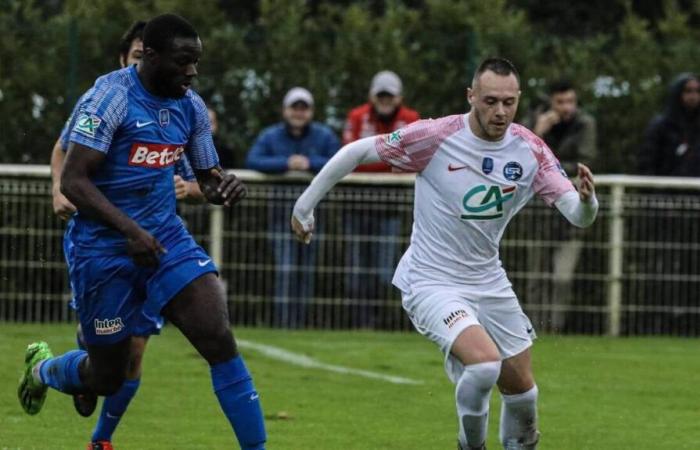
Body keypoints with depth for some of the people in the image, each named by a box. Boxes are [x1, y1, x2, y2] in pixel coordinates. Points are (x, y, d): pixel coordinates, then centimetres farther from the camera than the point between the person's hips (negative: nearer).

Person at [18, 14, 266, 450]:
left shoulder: (190, 106, 3)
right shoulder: (112, 95, -16)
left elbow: (207, 177, 14)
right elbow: (73, 180, -20)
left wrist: (225, 186, -11)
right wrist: (129, 230, -29)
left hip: (166, 238, 5)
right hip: (105, 247, -5)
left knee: (220, 340, -15)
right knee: (107, 377, 7)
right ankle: (43, 369, 41)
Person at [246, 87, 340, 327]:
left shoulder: (325, 136, 7)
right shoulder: (270, 136, 6)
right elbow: (252, 161, -9)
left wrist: (310, 164, -16)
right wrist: (286, 164, -19)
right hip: (282, 207, -1)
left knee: (308, 268, -1)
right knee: (285, 268, -9)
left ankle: (302, 320, 2)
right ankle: (283, 320, -10)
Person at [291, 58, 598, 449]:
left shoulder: (530, 150, -8)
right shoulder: (436, 137, -19)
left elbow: (578, 217, -12)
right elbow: (356, 152, -9)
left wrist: (586, 199, -36)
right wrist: (305, 205, -3)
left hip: (488, 281, 5)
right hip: (432, 282, -5)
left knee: (521, 388, 9)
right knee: (485, 362, -27)